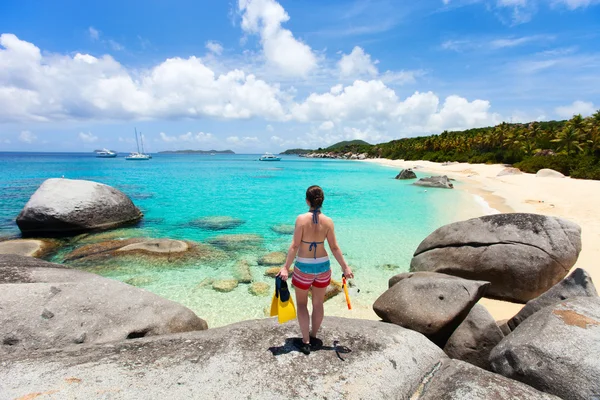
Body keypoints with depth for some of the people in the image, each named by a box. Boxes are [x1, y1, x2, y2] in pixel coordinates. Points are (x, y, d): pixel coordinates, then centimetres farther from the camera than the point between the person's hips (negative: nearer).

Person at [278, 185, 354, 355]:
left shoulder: (302, 218, -16)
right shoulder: (328, 221, -8)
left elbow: (294, 246, -18)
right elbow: (334, 248, -5)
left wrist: (286, 267, -12)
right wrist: (345, 267, 4)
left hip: (303, 267, -3)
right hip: (323, 266, 3)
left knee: (301, 303, 15)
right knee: (318, 303, 20)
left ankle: (306, 341, 16)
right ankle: (313, 335, 37)